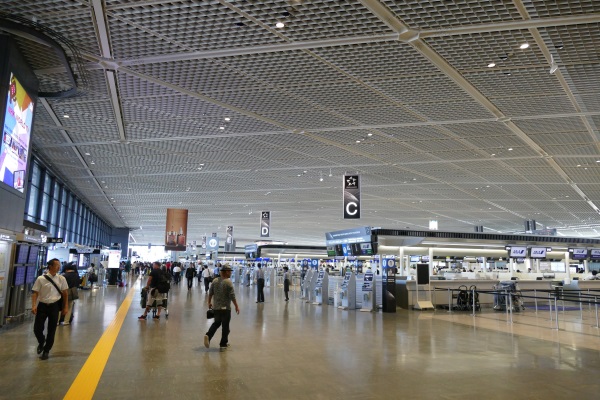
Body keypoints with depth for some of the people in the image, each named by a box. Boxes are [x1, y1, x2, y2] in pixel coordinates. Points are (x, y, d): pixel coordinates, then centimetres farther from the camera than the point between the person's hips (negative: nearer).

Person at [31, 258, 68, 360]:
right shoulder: (41, 279, -6)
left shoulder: (61, 279, 0)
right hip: (42, 305, -1)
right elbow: (35, 293, -3)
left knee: (51, 330, 6)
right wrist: (34, 305, -15)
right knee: (37, 329, 2)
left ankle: (46, 351, 25)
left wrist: (65, 307, 5)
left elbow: (65, 293, 6)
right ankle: (41, 343, 37)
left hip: (54, 306, 1)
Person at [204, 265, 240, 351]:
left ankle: (208, 335, 1)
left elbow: (210, 293, 9)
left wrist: (209, 302, 23)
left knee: (216, 323, 21)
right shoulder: (228, 282, -15)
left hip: (216, 307, 6)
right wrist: (236, 306, -8)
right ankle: (223, 344, 13)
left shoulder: (215, 281, 3)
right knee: (225, 326, 6)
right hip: (225, 308, -6)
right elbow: (232, 296, -17)